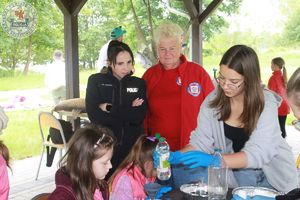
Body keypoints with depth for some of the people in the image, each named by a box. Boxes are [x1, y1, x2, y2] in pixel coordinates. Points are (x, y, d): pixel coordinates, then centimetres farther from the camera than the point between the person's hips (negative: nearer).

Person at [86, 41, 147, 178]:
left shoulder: (139, 83, 7)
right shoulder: (96, 81, 1)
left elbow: (139, 117, -7)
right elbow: (94, 115, -11)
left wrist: (110, 109, -9)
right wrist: (128, 112, -9)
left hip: (132, 147, 2)